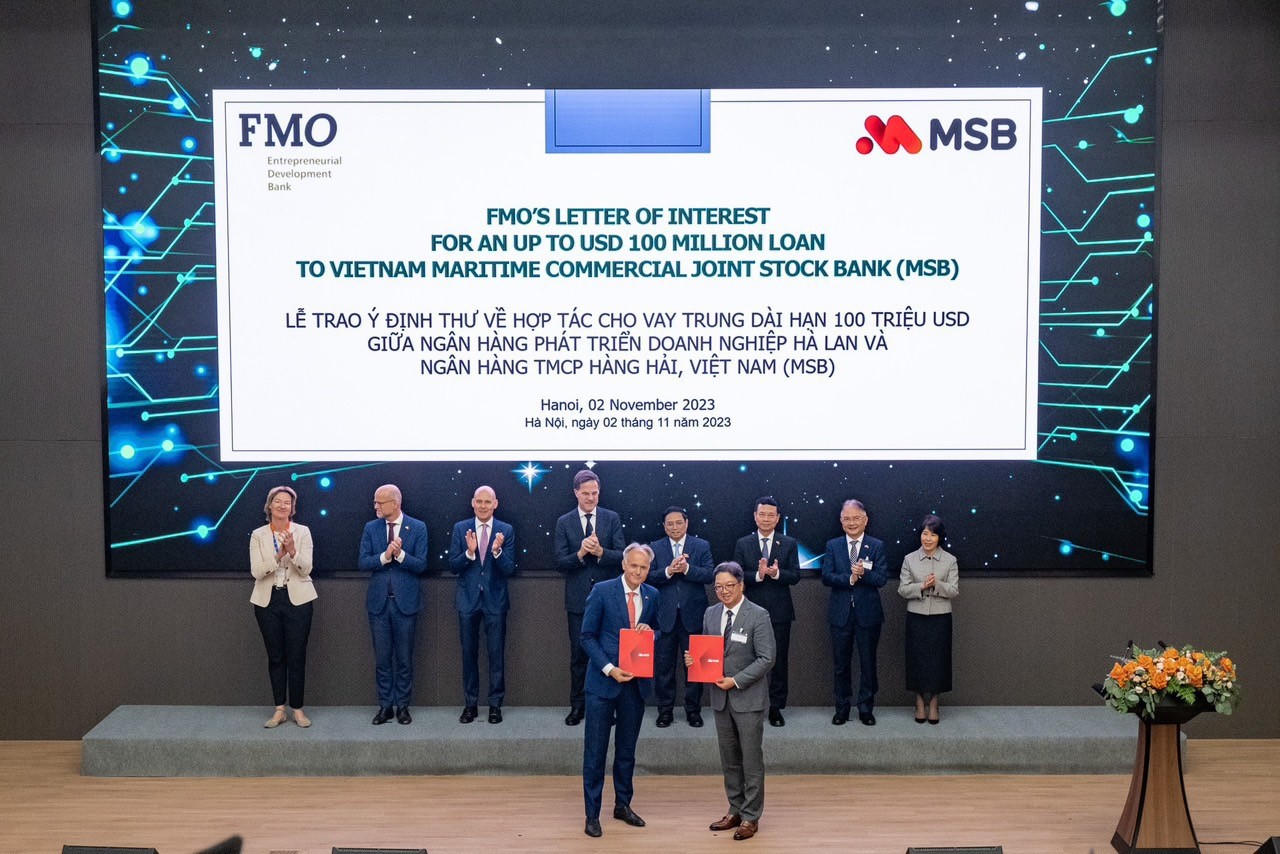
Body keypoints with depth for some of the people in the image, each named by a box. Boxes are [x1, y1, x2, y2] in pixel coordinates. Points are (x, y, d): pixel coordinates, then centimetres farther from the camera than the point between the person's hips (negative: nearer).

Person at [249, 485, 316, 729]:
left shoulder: (302, 532, 0)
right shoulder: (258, 535, 2)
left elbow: (305, 569, -7)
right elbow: (256, 571, -8)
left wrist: (292, 551, -25)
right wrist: (278, 555, -23)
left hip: (297, 599, -1)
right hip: (268, 600, 1)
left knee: (297, 656, 0)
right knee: (275, 657, 8)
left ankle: (297, 709, 11)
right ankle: (279, 710, 16)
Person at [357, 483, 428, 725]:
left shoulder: (417, 528, -3)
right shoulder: (371, 528, 4)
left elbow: (421, 565, -6)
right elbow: (363, 563, -2)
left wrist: (400, 554, -22)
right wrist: (385, 556, -19)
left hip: (405, 601, -2)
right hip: (378, 601, 2)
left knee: (404, 658, 5)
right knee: (382, 658, 7)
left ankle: (402, 705, 15)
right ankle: (385, 706, 16)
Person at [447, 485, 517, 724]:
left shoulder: (506, 531, -2)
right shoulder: (460, 529, 1)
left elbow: (509, 569, -7)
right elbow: (453, 566, -3)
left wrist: (497, 551, -25)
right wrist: (469, 552, -21)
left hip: (495, 599, -1)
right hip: (468, 599, 1)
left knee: (496, 653, 3)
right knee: (469, 653, 9)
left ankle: (495, 704, 14)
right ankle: (470, 704, 19)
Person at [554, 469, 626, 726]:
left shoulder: (612, 519, 2)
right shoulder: (564, 522, 2)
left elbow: (621, 556, -4)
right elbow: (560, 562, -4)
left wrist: (600, 552, -22)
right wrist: (580, 553, -21)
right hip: (578, 598, 0)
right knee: (578, 654, 7)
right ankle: (577, 706, 16)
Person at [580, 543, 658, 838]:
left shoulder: (652, 596, 5)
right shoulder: (602, 591, -8)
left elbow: (660, 634, 14)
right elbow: (587, 636, -7)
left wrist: (650, 631, -10)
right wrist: (609, 669, -16)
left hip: (636, 682, 4)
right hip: (603, 681, -4)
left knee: (627, 749, 15)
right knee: (595, 750, 0)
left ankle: (623, 805, 29)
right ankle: (592, 814, 9)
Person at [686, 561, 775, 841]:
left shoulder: (758, 616, -11)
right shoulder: (710, 614, 6)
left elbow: (767, 658, -14)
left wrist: (736, 680, -19)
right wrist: (694, 659, -7)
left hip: (748, 698, -6)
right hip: (720, 697, 6)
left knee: (751, 759, 3)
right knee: (729, 758, 14)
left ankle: (751, 817, 13)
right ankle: (735, 810, 26)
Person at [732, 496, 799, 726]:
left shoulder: (789, 544, 5)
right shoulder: (743, 544, 5)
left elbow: (795, 576, -3)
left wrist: (776, 573, -22)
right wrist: (758, 575, -21)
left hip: (780, 612, 0)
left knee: (779, 661, 5)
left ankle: (776, 708, 14)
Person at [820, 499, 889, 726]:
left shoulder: (877, 546, 1)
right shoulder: (832, 546, 5)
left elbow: (882, 579, -8)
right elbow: (826, 576, -6)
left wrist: (863, 574, -25)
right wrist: (849, 578, -20)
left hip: (868, 614, -1)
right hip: (840, 613, 1)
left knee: (868, 663, 6)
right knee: (841, 664, 8)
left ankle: (866, 708, 18)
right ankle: (842, 708, 19)